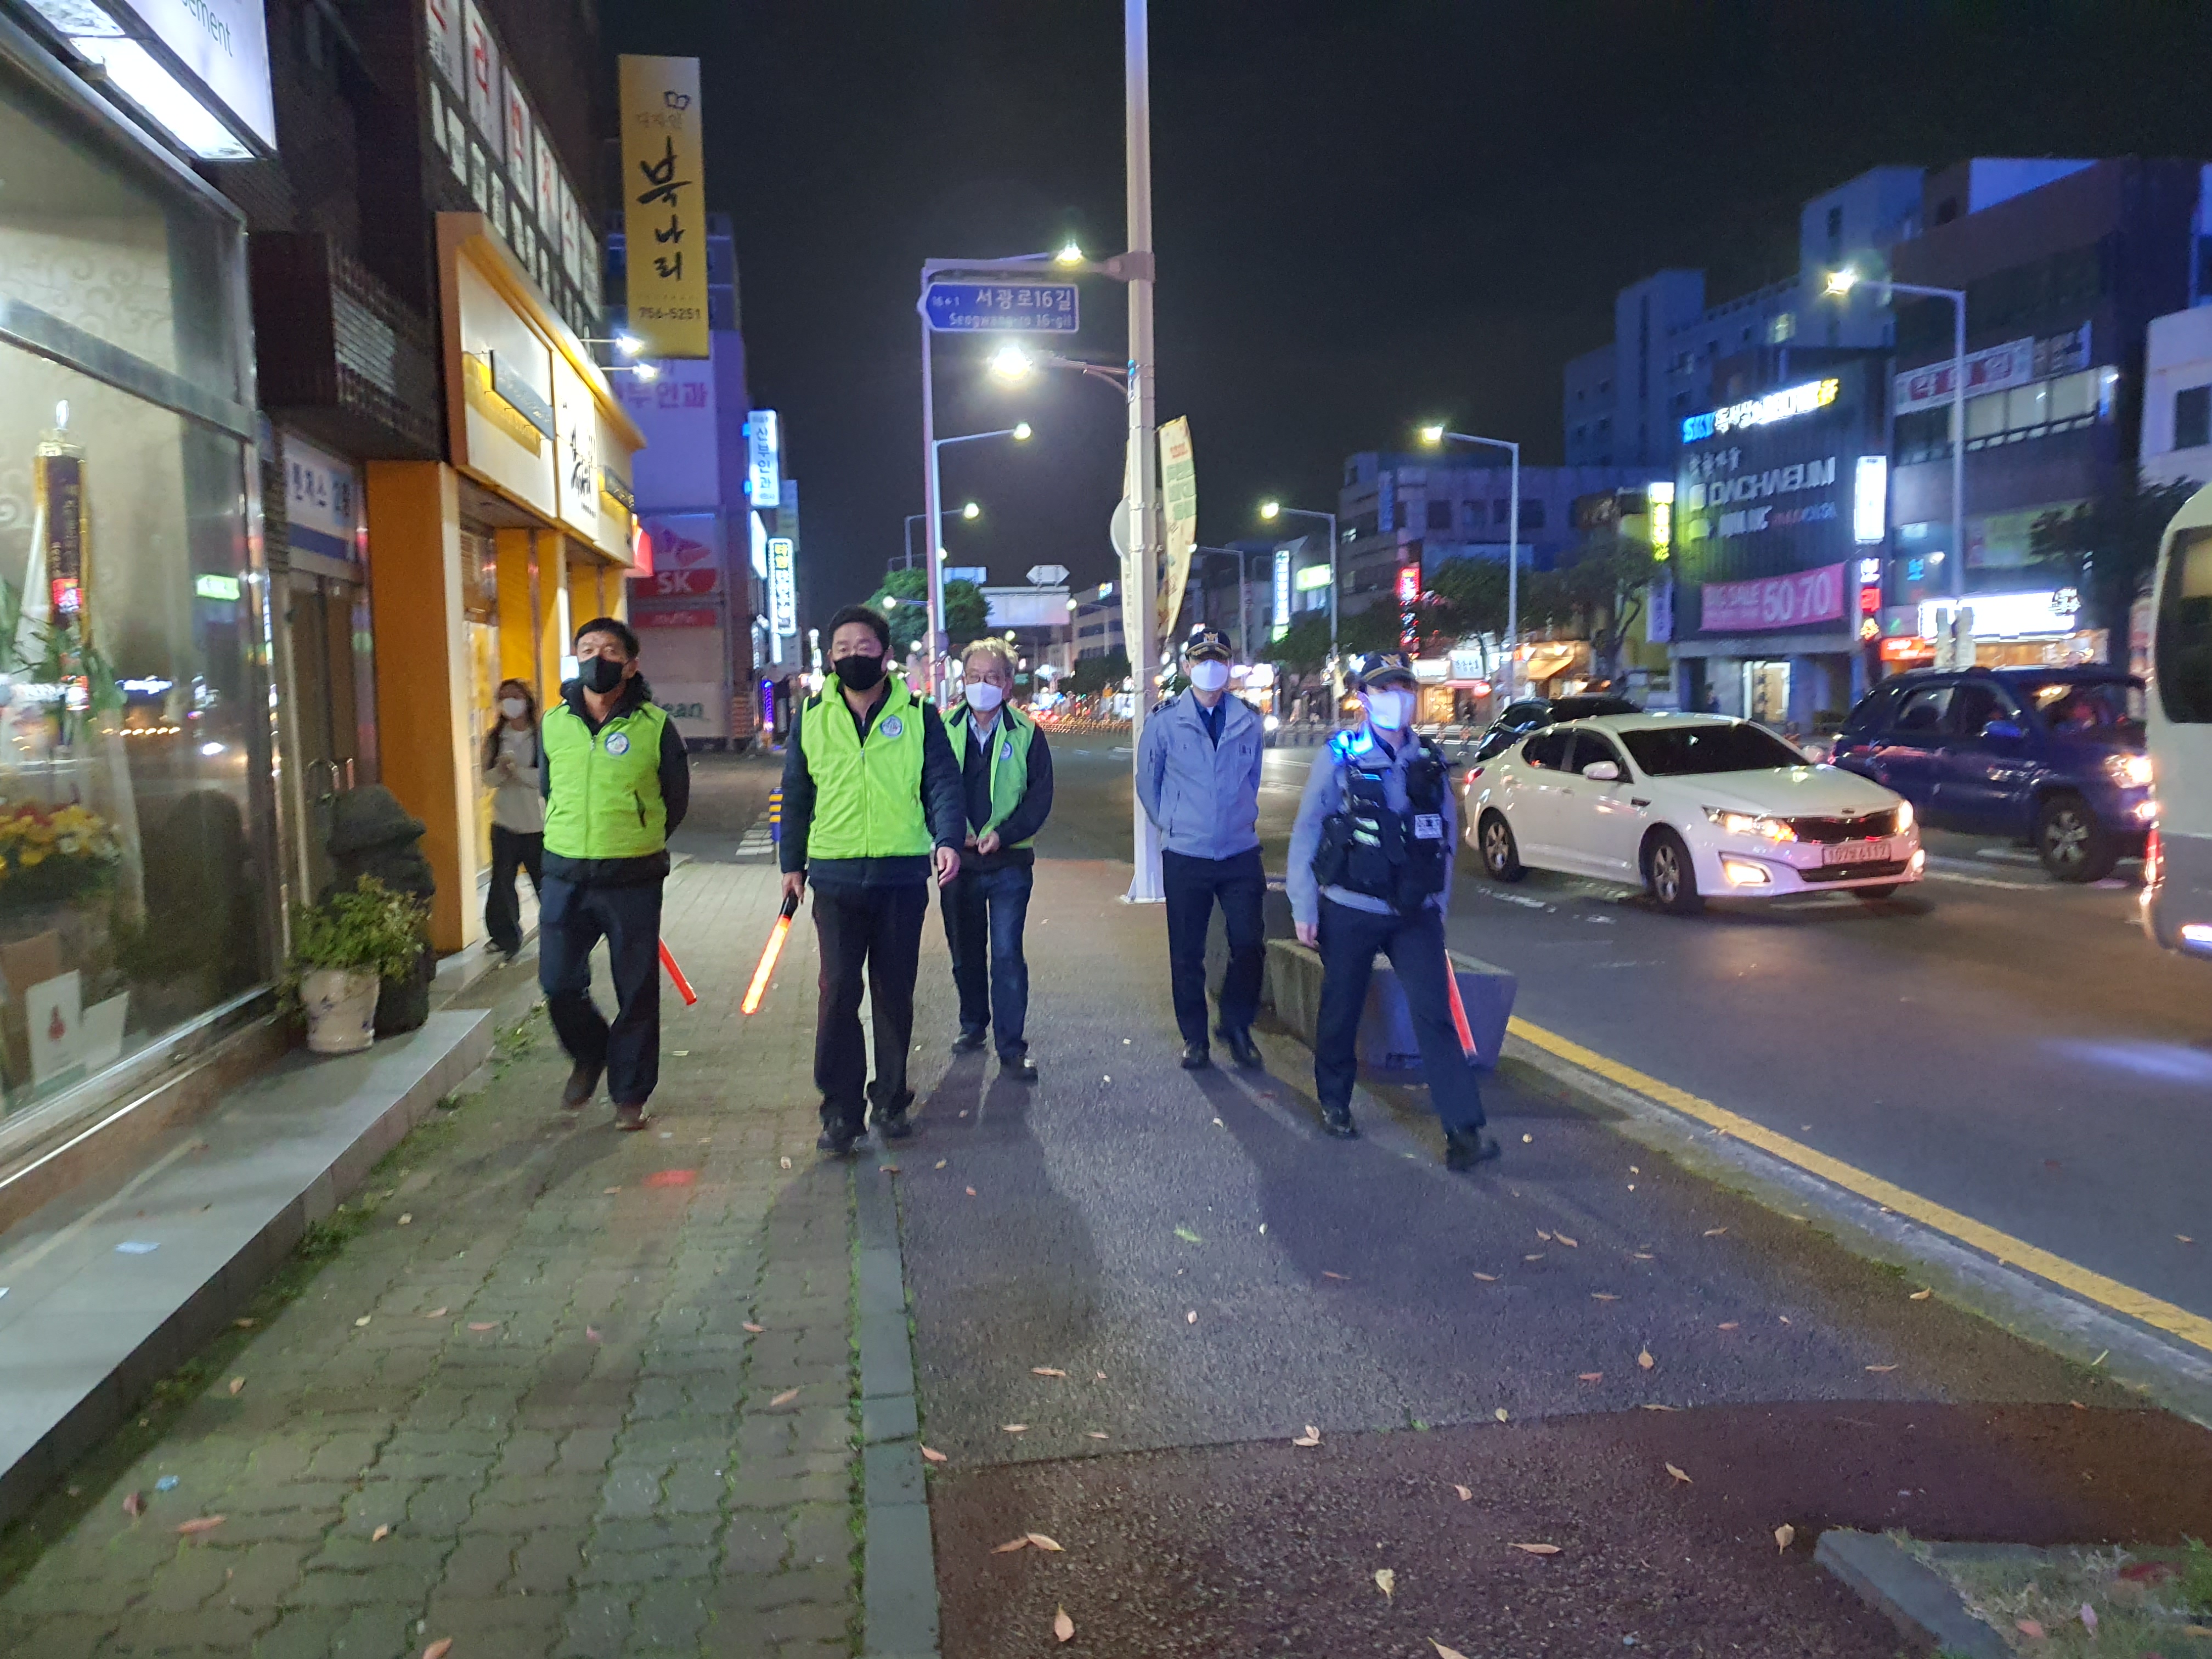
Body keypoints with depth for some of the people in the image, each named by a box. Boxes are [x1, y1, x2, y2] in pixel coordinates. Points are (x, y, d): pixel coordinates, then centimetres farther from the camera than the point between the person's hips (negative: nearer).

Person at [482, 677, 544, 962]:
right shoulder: (494, 738, 4)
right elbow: (487, 779, 2)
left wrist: (518, 771, -22)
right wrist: (502, 770, -18)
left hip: (538, 823, -3)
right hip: (505, 823, 3)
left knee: (545, 883, 5)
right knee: (502, 883, 7)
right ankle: (506, 938, 20)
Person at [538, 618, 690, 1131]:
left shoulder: (655, 726, -4)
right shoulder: (554, 723, 5)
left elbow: (677, 799, 7)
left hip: (633, 880, -3)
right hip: (564, 876, 3)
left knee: (637, 992, 4)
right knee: (559, 983, 4)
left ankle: (630, 1094, 19)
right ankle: (589, 1056, 34)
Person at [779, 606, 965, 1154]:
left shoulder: (918, 715, 2)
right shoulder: (811, 716, 6)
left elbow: (943, 782, -1)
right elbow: (796, 795, 12)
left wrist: (948, 838, -17)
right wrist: (792, 863, 12)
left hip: (902, 875, 0)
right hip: (835, 876, 0)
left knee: (894, 992, 9)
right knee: (838, 990, -5)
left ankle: (890, 1100, 23)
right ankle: (841, 1109, 5)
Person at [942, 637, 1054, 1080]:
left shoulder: (1026, 735, -1)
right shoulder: (945, 730, 2)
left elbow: (1040, 797, -3)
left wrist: (1003, 833, -17)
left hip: (1009, 861, -2)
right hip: (958, 860, 2)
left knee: (1007, 956, -6)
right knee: (965, 952, 15)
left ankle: (1012, 1048, 2)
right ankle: (973, 1024, 34)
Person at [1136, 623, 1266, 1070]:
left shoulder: (1248, 720, 3)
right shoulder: (1165, 721, -3)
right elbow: (1147, 782, 8)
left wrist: (1241, 819, 13)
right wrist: (1172, 824, 7)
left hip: (1241, 854, 1)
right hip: (1185, 859, -1)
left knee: (1249, 946, -1)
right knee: (1187, 954, 6)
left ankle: (1237, 1027, 20)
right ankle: (1194, 1037, 21)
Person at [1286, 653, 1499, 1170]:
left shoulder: (1430, 762, 5)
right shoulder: (1338, 757, -5)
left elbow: (1447, 837, 12)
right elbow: (1306, 834, -4)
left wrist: (1439, 900, 11)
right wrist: (1303, 907, -7)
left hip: (1415, 913, 2)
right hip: (1349, 910, -2)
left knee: (1435, 1015, -7)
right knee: (1342, 1011, 11)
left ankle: (1463, 1131, -8)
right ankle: (1334, 1102, 34)